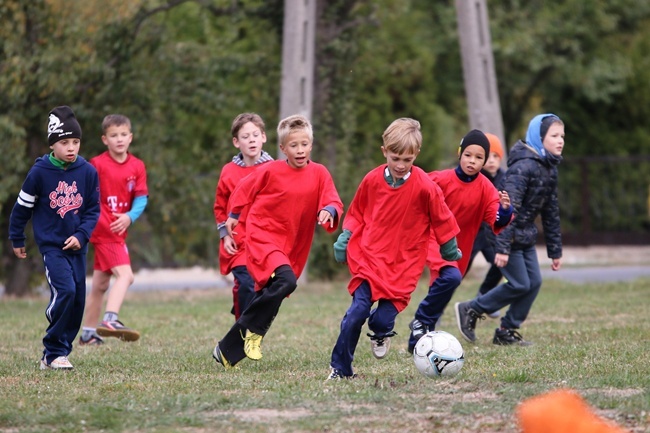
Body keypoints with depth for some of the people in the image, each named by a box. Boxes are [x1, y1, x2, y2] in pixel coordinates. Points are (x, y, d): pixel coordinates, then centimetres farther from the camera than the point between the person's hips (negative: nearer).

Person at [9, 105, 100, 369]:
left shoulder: (88, 172, -2)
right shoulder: (40, 172, -9)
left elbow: (93, 209, 4)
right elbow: (22, 207, 2)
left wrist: (81, 235, -10)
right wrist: (17, 240, 10)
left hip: (76, 246, 4)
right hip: (50, 244, -4)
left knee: (78, 299, 3)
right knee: (65, 291, -19)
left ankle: (58, 353, 14)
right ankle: (54, 353, -10)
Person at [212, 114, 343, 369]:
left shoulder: (319, 173, -1)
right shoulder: (271, 171, -7)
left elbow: (333, 202, -8)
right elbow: (244, 189, 8)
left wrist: (330, 211, -30)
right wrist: (233, 215, 15)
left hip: (292, 247, 4)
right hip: (262, 238, -4)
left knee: (267, 298, 5)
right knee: (286, 281, -30)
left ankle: (227, 351, 17)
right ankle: (253, 329, -12)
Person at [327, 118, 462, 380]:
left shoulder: (425, 187, -10)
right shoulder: (372, 180, -2)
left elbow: (442, 221, 4)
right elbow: (357, 213, 15)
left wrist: (450, 251, 14)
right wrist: (345, 238, 7)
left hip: (403, 263, -1)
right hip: (369, 257, 1)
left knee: (384, 318, -12)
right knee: (358, 310, -14)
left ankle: (380, 330, 28)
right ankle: (340, 368, 0)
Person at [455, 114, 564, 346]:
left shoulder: (549, 168, 8)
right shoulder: (524, 166, -22)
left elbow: (551, 212, 14)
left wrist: (555, 250, 15)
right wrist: (502, 247, -30)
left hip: (525, 235, 9)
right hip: (507, 232, -9)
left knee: (534, 282, 3)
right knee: (520, 284, -8)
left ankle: (507, 332, 14)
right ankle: (470, 310, 7)